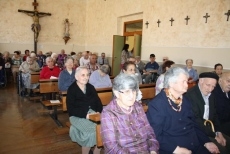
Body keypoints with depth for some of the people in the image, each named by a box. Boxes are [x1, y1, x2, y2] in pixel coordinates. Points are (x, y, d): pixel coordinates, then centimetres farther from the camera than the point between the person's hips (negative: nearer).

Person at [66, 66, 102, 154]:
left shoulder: (91, 87, 11)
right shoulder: (71, 89, -4)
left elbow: (98, 102, 8)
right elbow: (71, 109, -10)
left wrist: (98, 112, -12)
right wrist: (85, 115, -21)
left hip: (93, 113, 4)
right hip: (78, 116, -4)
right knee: (93, 129, -27)